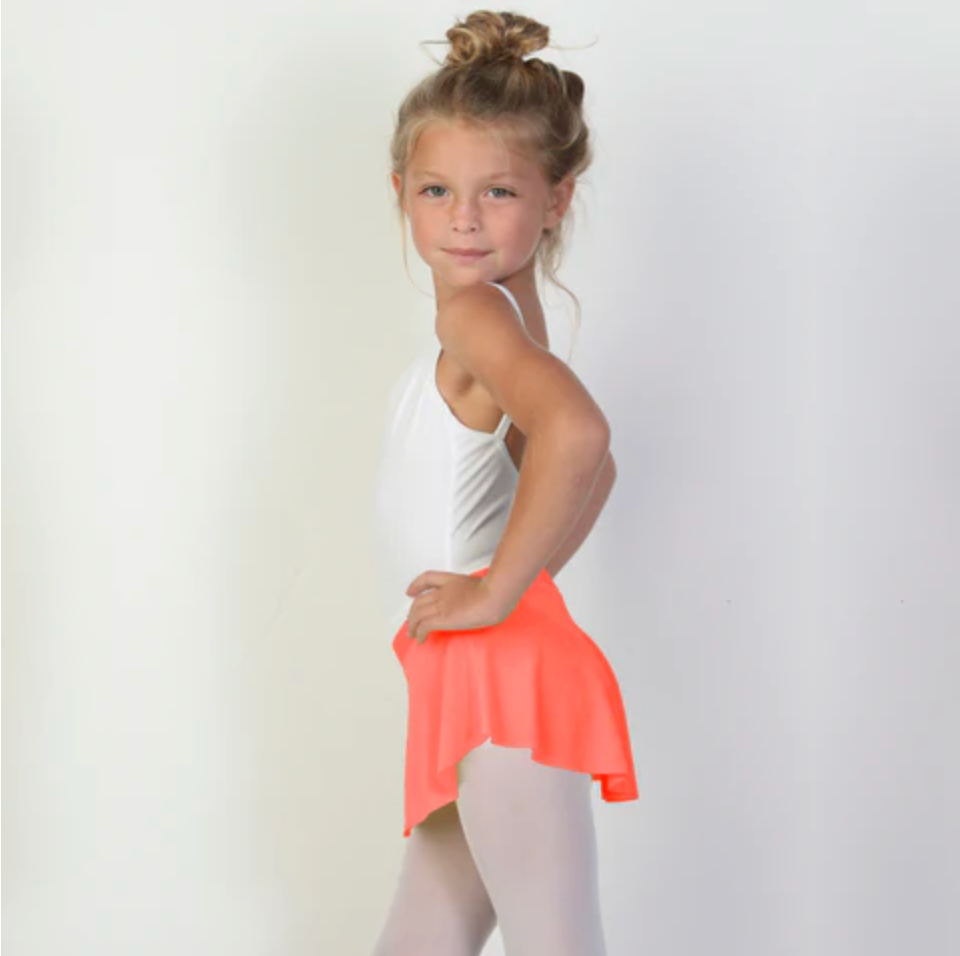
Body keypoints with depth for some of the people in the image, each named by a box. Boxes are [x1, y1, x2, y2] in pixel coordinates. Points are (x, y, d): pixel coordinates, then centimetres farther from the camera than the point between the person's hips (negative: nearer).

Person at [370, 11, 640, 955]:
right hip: (472, 694, 11)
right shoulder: (510, 315, 19)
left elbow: (577, 431, -32)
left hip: (500, 674, -11)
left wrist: (499, 590, -23)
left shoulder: (475, 309, -10)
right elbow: (594, 469, 34)